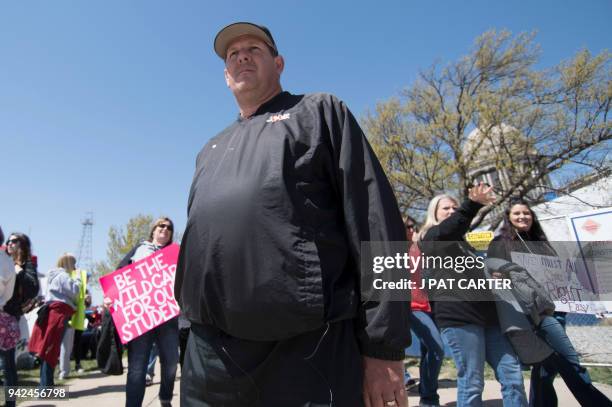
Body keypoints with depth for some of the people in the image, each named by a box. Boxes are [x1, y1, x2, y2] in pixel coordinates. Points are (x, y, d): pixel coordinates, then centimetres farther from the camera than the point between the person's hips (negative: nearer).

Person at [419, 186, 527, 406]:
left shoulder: (460, 241, 28)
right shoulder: (430, 237, 4)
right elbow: (449, 228, -22)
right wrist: (472, 204, -35)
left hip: (486, 314, 8)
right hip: (458, 316, -8)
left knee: (512, 376, 5)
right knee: (471, 383, -5)